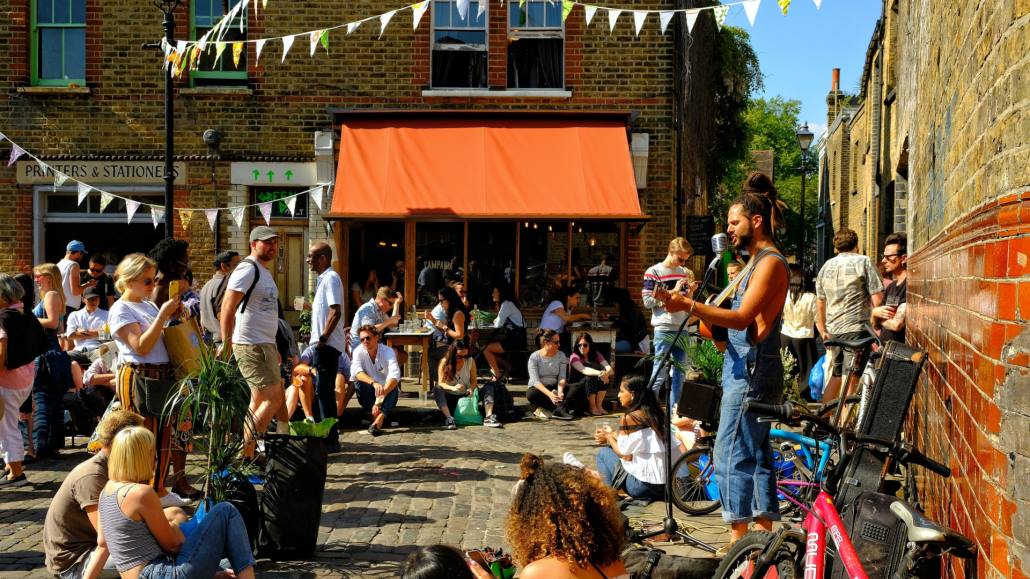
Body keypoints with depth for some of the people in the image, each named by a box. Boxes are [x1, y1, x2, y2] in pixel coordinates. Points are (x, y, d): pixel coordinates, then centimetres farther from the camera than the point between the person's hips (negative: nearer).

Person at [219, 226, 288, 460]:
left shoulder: (265, 272, 19)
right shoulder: (247, 270, -12)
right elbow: (227, 309, -19)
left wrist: (274, 348, 23)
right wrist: (226, 343, -22)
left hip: (265, 344, 10)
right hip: (251, 346, -10)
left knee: (259, 401, 14)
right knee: (273, 398, -11)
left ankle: (249, 452, 22)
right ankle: (245, 454, -7)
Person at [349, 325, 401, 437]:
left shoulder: (388, 351, -17)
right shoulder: (358, 351, -11)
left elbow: (395, 376, -33)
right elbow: (356, 372, -30)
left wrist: (381, 397, -48)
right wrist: (373, 383, -50)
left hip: (388, 394, -1)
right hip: (370, 394, 1)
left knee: (394, 385, -34)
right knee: (359, 383, -28)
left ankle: (378, 420, -50)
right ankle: (375, 413, -28)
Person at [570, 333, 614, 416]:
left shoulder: (596, 355, -2)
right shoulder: (574, 357, -13)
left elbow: (610, 369, -16)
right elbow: (583, 370, -34)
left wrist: (606, 373, -41)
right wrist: (599, 373, -51)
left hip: (597, 387, 4)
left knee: (604, 377, -24)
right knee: (590, 378, -31)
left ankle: (599, 405, -17)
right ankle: (592, 407, -20)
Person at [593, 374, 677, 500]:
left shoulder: (629, 418, -12)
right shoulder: (655, 413, 10)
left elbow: (626, 455, -8)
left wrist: (609, 437, 8)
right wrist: (611, 435, 16)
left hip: (644, 486, -8)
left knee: (604, 453, 11)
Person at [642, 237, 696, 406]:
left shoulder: (684, 273, 14)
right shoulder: (653, 272, -4)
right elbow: (648, 301, -11)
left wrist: (690, 292, 0)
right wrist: (673, 292, -14)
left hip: (682, 329, 6)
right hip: (664, 329, -6)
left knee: (679, 373, 9)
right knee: (660, 373, -6)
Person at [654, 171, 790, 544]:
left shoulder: (771, 262, -14)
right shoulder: (759, 261, 18)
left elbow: (742, 318, -25)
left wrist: (689, 306, -34)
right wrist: (691, 305, 11)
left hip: (751, 370, -11)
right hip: (748, 369, 11)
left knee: (732, 454, -8)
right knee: (756, 452, 14)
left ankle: (738, 539, -3)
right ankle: (766, 533, 21)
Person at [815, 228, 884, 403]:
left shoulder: (827, 266, 13)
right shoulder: (863, 262, -4)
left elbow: (820, 303, 18)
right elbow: (877, 298, -11)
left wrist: (823, 331, 25)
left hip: (833, 330, 6)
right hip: (857, 328, -6)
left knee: (836, 375, 18)